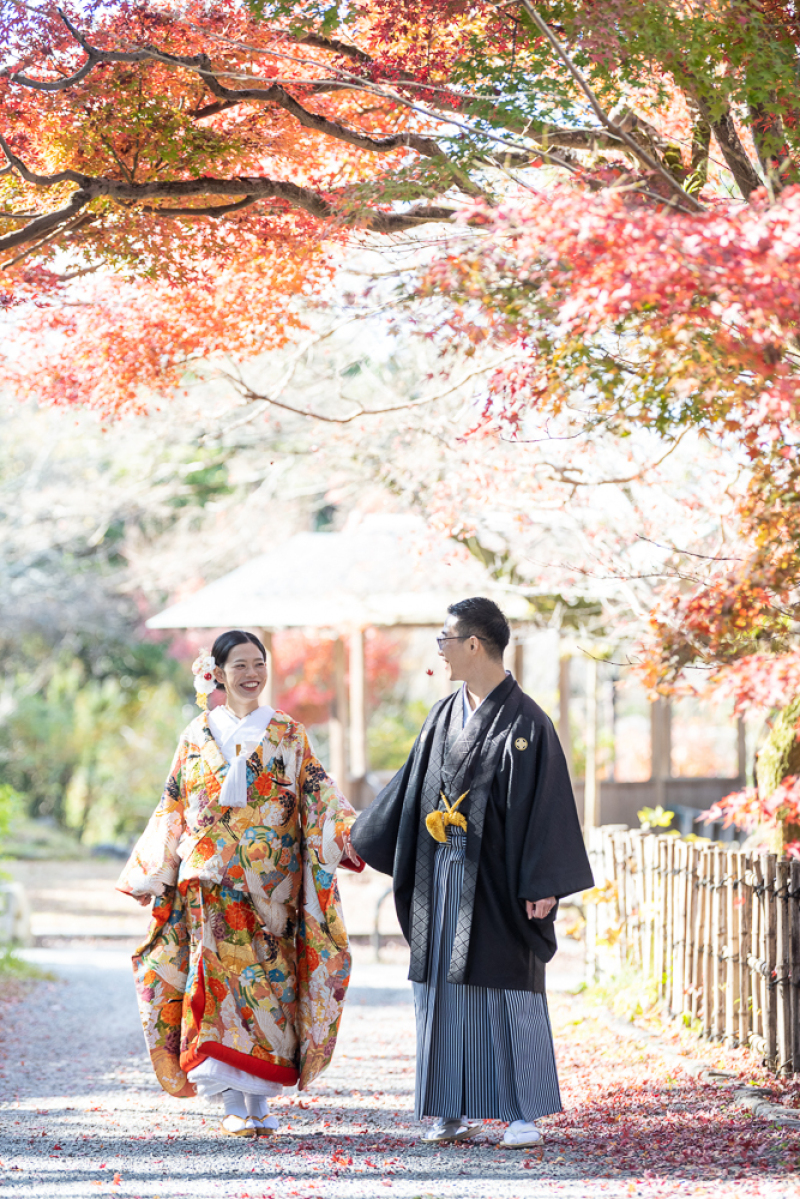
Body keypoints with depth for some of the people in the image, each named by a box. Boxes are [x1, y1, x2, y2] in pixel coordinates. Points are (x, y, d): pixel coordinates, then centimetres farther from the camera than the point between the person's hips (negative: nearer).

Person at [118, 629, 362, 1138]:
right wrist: (151, 875, 11)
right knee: (219, 976, -7)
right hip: (213, 882, 0)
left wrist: (352, 835, -16)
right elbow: (173, 811, 13)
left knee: (269, 981, -2)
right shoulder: (198, 735, 9)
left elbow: (319, 795, 1)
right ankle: (233, 1104, -4)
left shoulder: (288, 734, 8)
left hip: (272, 882, 0)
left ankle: (260, 1099, 7)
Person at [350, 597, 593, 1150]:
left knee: (506, 990, -5)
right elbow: (412, 786, 22)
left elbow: (545, 804, -13)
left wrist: (544, 886, -19)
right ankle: (457, 1111, 12)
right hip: (440, 875, 7)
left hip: (496, 876, -6)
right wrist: (364, 840, 26)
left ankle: (526, 1113, 1)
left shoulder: (525, 721, -9)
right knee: (445, 986, 6)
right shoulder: (444, 715, 11)